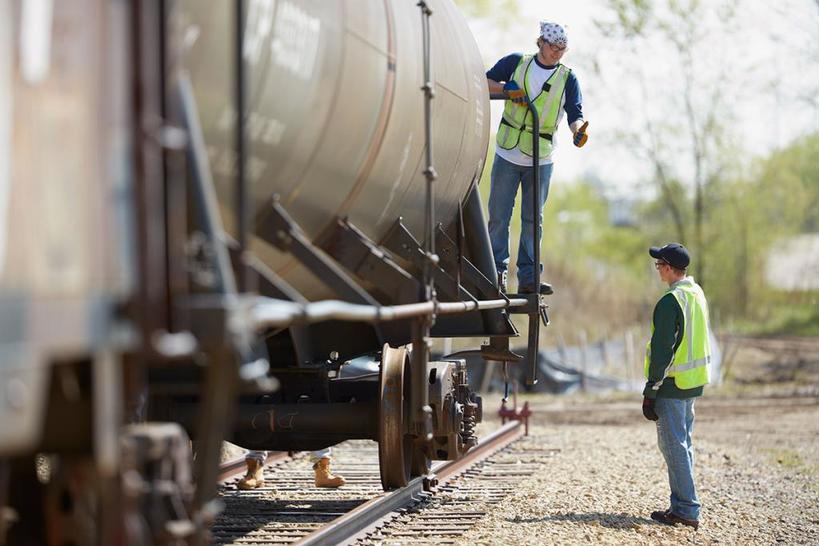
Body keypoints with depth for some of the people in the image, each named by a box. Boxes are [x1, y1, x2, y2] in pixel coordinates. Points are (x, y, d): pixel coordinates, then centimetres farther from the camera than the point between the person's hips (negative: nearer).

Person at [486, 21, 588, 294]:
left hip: (541, 160, 1)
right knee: (498, 217, 0)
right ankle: (497, 272, 8)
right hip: (507, 155, 0)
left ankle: (528, 278, 7)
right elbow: (485, 81, 9)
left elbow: (575, 115, -5)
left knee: (533, 220, 4)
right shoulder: (516, 63, 2)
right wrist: (506, 89, -12)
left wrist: (578, 130, -29)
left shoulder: (568, 79, 2)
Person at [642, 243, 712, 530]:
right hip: (694, 382, 9)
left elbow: (662, 351, -20)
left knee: (673, 445, -4)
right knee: (683, 444, 16)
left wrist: (651, 390, -15)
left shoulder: (670, 302, -18)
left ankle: (686, 509, -4)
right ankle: (683, 505, 21)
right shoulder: (697, 294, 11)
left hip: (672, 385, -9)